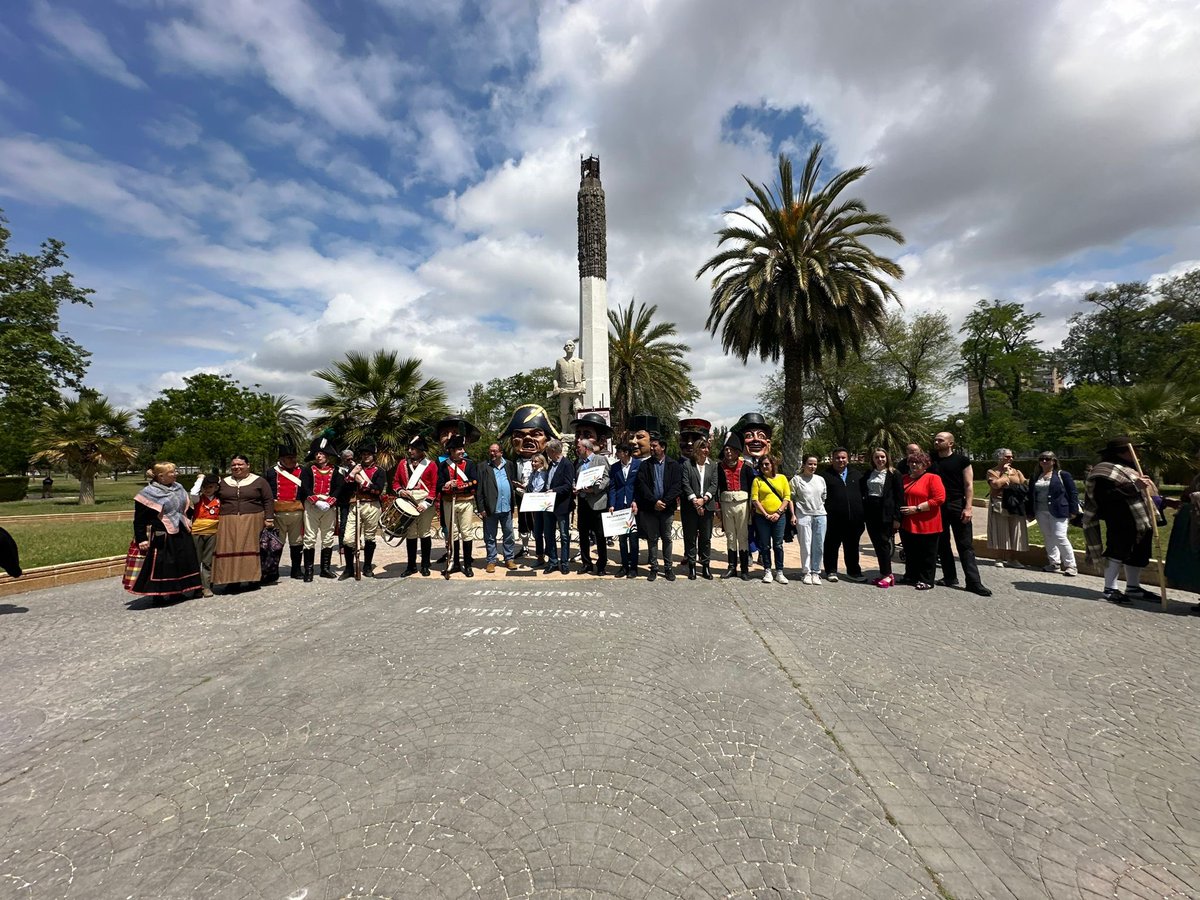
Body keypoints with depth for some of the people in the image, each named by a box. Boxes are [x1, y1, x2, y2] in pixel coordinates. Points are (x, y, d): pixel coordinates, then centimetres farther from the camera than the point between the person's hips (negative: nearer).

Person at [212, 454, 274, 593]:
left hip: (253, 521, -3)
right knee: (230, 550, -3)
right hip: (228, 522, 3)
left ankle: (253, 578, 5)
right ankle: (232, 580, 4)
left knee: (251, 548, -3)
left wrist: (269, 519, -4)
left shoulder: (259, 481, 6)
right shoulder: (223, 482, 16)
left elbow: (268, 500, 3)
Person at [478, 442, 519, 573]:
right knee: (490, 537, 7)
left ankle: (509, 559, 24)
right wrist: (481, 508, -11)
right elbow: (479, 489, -6)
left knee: (509, 535, 12)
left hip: (507, 507, 3)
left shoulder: (509, 465, 7)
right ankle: (491, 560, 19)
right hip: (490, 508, -3)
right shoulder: (483, 467, -4)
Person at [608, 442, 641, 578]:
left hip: (633, 506, -3)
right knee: (621, 538, 9)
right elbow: (612, 487, 5)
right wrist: (611, 504, -5)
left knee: (633, 537, 3)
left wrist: (636, 502, -10)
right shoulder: (614, 467, 8)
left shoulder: (639, 464, -2)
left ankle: (633, 567, 13)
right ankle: (624, 565, 19)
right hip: (619, 507, 3)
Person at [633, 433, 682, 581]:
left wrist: (664, 502, -13)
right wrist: (654, 501, -13)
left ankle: (668, 568, 19)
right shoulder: (645, 465, 4)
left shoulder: (673, 464, 1)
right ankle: (654, 568, 17)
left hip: (667, 508, -1)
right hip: (649, 508, 1)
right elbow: (642, 486, -4)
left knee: (667, 538, 8)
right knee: (652, 539, 7)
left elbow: (677, 486, -6)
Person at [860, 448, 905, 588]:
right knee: (876, 544, 7)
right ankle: (886, 573, 16)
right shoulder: (868, 475, 13)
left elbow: (899, 497, -6)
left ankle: (887, 575, 5)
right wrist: (863, 514, 6)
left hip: (885, 513, -5)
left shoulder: (894, 475, -2)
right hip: (871, 513, 5)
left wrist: (897, 518, -11)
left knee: (883, 543, -5)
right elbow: (862, 493, 16)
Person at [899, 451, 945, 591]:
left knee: (927, 554, 5)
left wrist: (916, 508, -18)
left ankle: (926, 580, 16)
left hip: (926, 525, -6)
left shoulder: (933, 478, -7)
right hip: (907, 524, 6)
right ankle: (911, 576, 28)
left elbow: (939, 499, -17)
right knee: (910, 553, 15)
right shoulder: (905, 479, 13)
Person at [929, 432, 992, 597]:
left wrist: (967, 508, -14)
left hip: (957, 505, -4)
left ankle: (973, 581, -1)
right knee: (942, 544, 10)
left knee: (965, 545, -3)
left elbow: (969, 485, -6)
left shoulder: (961, 460, -2)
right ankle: (950, 577, 20)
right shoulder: (930, 459, 7)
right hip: (937, 507, 4)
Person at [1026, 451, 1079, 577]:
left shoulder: (1063, 475, 0)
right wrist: (1030, 512, 13)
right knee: (1048, 538, 9)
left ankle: (1070, 565, 2)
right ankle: (1054, 563, 18)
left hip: (1058, 512, -5)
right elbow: (1030, 495, 16)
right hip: (1041, 512, 5)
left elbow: (1073, 493, -3)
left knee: (1060, 537, -9)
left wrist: (1073, 511, -9)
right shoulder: (1036, 478, 13)